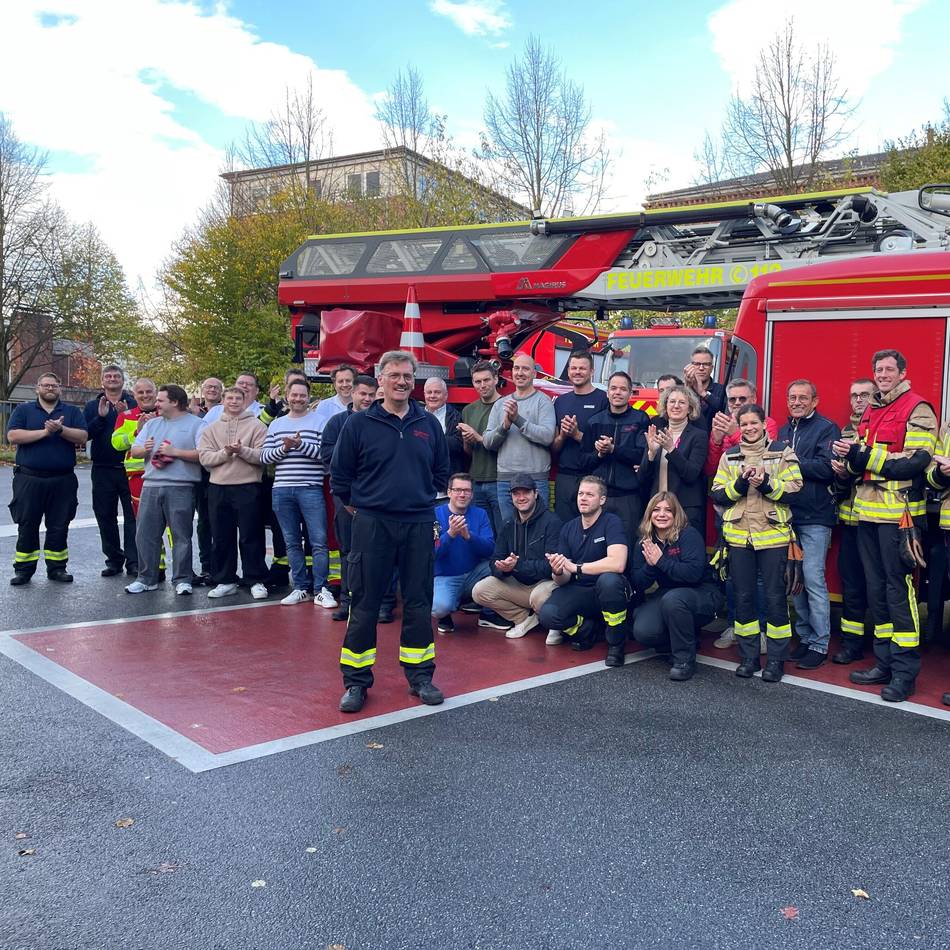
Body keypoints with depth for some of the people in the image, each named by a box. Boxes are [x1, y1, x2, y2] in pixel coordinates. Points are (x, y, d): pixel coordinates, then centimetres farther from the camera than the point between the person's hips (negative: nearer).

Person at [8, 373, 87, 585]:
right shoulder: (23, 410, 8)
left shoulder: (72, 412, 10)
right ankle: (23, 569, 10)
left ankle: (57, 567, 15)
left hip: (63, 480, 1)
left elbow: (82, 437, -3)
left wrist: (61, 429, -19)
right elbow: (12, 436, -7)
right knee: (27, 525, 2)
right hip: (29, 479, -1)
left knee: (59, 526, 6)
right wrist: (44, 432, -13)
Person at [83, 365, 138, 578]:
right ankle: (114, 559, 17)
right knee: (105, 516, 7)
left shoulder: (133, 404, 4)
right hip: (103, 470, 3)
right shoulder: (92, 406, 11)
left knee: (132, 516, -3)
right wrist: (101, 416, -14)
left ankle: (133, 560, 1)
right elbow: (85, 433, -1)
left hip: (128, 468, -3)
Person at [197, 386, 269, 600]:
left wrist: (242, 450, -21)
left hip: (248, 488, -3)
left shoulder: (257, 426, 2)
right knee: (221, 537, 9)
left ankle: (256, 581, 7)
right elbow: (204, 457, 0)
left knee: (251, 536, -1)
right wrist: (226, 452, -15)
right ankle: (225, 581, 18)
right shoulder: (211, 429, 12)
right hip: (218, 488, 4)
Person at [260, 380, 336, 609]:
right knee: (292, 543, 10)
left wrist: (301, 445, -17)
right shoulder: (276, 425, 14)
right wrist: (284, 448, -7)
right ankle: (301, 588, 19)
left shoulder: (319, 422, 1)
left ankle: (320, 590, 3)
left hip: (311, 489, -4)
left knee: (319, 542, -5)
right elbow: (264, 456, 9)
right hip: (282, 490, 4)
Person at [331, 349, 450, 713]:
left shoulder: (429, 424, 7)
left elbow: (441, 471, 18)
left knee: (419, 602, 9)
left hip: (419, 525, 3)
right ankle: (356, 681, 13)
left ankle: (420, 676, 21)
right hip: (372, 524, -2)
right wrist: (357, 506, 7)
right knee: (364, 604, 2)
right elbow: (339, 474, 5)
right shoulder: (359, 424, -2)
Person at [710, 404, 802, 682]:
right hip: (738, 534, 3)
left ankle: (776, 658, 10)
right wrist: (740, 483, -13)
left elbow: (794, 489, -6)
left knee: (775, 596, 1)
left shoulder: (782, 453, 2)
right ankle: (748, 656, 16)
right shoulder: (729, 456, 10)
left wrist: (767, 484, -19)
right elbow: (718, 494, 3)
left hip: (773, 534, -2)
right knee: (743, 596, 6)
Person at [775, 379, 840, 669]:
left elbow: (826, 468, -16)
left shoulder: (826, 428, -3)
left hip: (815, 517, -6)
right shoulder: (783, 431, 17)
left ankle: (819, 644, 0)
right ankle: (805, 636, 19)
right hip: (788, 515, 7)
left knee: (813, 578, -8)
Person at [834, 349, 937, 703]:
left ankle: (905, 670, 0)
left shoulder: (917, 409, -6)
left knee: (899, 587, -6)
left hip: (898, 512, -8)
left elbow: (916, 461, -17)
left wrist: (864, 456, -16)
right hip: (868, 511, 8)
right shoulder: (870, 412, 19)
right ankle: (884, 662, 19)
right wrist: (850, 454, 2)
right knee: (876, 587, 11)